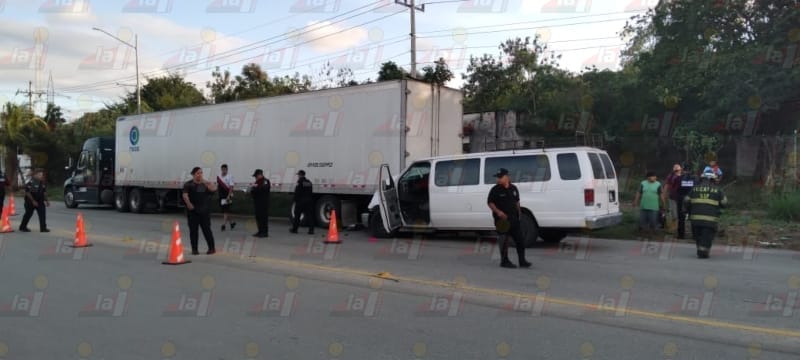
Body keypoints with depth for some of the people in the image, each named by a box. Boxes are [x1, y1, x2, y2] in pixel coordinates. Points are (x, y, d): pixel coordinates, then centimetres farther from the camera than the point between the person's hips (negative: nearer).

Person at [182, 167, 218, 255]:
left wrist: (204, 182, -14)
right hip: (192, 211, -1)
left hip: (204, 211, 1)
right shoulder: (188, 184, 0)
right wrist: (188, 204, -24)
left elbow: (214, 189, -10)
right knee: (193, 230, 2)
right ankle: (194, 249, 11)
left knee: (206, 229, 0)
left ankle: (212, 248, 8)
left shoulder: (206, 183, 7)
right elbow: (185, 195, -13)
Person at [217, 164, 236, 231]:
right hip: (221, 195, 7)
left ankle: (223, 224, -10)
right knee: (224, 211, 11)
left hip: (227, 196, -7)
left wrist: (229, 196, -19)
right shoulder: (218, 177, 11)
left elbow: (231, 187, -12)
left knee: (226, 211, -9)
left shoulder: (229, 177, -7)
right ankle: (231, 223, 23)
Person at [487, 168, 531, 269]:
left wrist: (518, 212, 16)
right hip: (502, 219, -5)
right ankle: (504, 261, 13)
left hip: (514, 218, 5)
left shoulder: (513, 188, 10)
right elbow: (490, 203, -6)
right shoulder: (495, 190, -6)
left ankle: (522, 261, 13)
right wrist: (498, 211, -20)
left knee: (520, 240, 5)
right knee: (503, 241, 1)